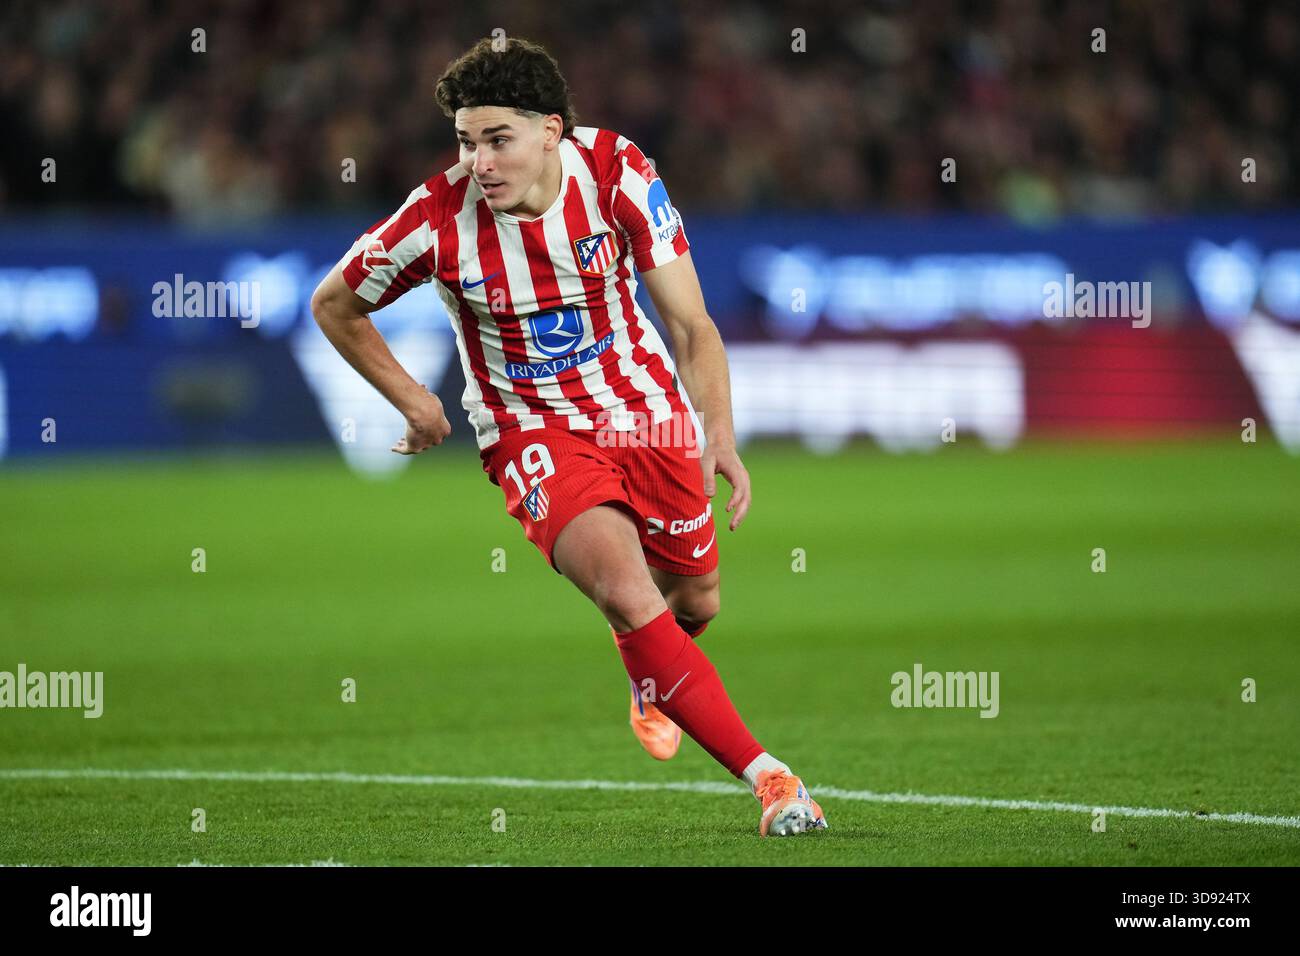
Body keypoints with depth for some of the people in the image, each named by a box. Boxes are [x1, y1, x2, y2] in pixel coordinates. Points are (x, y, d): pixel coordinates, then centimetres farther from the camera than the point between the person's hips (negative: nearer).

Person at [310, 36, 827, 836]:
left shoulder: (618, 172, -17)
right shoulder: (439, 217, -20)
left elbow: (690, 324, -10)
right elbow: (334, 304, 0)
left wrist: (719, 434, -20)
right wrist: (413, 401, -1)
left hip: (646, 409, 3)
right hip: (535, 432, -3)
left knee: (695, 600, 16)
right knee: (626, 592, -26)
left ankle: (652, 687, 55)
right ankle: (766, 776, -24)